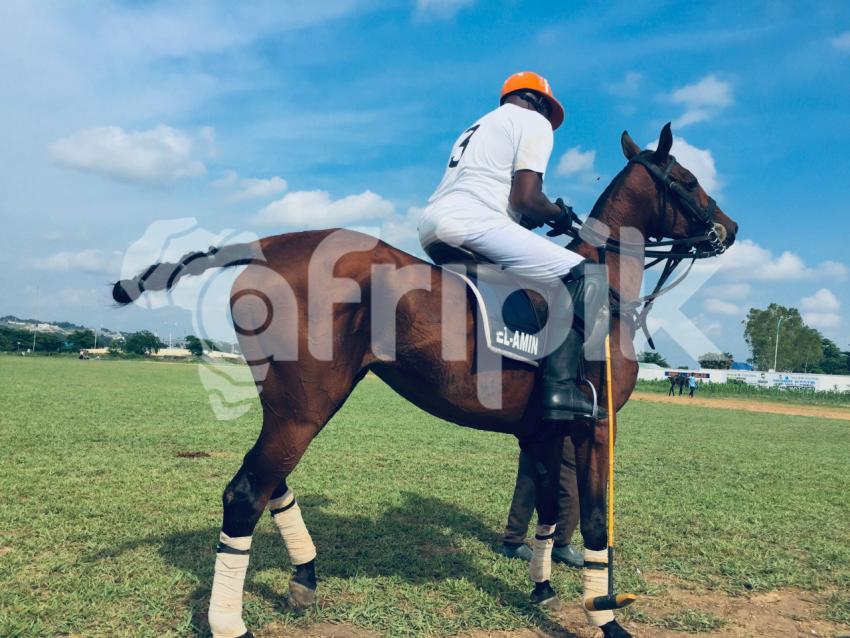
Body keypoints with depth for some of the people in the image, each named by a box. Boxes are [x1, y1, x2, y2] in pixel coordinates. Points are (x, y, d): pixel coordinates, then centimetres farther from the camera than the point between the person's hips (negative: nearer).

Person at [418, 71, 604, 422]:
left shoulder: (478, 127, 35)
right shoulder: (534, 122, 10)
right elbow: (525, 198, -6)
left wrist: (539, 217, 28)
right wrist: (559, 214, 13)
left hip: (430, 225, 9)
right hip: (471, 222, -9)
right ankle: (561, 387, -22)